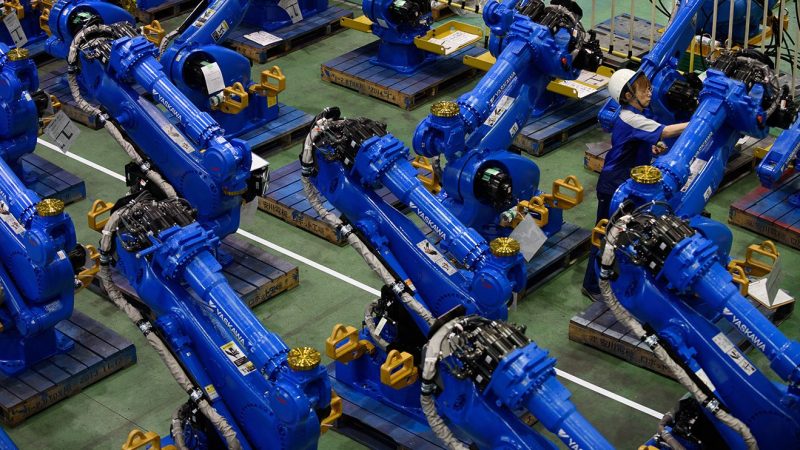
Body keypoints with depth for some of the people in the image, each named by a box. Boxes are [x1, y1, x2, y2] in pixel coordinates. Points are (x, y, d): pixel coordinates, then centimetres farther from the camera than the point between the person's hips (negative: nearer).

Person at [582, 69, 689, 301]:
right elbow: (665, 131, -36)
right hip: (613, 186, -9)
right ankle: (592, 285, 15)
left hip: (632, 183, 9)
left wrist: (652, 148, -2)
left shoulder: (641, 114, 4)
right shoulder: (630, 119, -26)